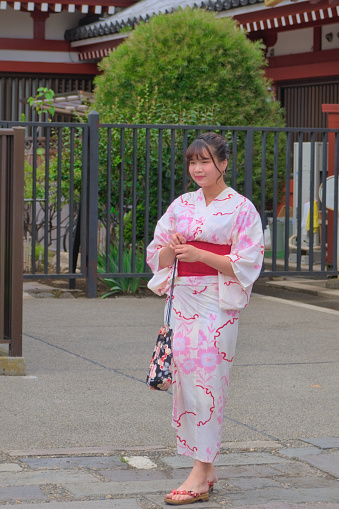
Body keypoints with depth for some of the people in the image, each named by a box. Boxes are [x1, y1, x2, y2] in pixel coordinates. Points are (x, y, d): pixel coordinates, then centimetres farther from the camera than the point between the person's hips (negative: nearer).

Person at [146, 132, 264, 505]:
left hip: (217, 304, -5)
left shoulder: (241, 208, -2)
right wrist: (171, 249, -8)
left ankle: (200, 474, -7)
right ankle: (206, 469, 12)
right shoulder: (181, 205, 13)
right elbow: (157, 256, 14)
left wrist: (199, 254, -17)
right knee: (183, 380, 3)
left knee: (206, 382, -9)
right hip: (182, 302, 5)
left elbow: (246, 264, -8)